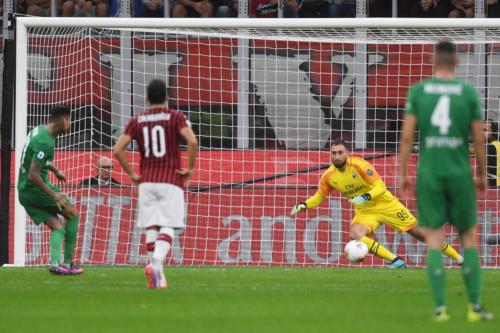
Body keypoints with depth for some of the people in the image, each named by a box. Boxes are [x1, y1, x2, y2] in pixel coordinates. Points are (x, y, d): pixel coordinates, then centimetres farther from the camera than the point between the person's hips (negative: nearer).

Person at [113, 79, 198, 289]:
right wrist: (190, 169, -4)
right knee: (168, 227, -4)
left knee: (151, 228, 7)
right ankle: (156, 262, -29)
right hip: (171, 181, -3)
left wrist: (132, 174, 9)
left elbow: (118, 149, 1)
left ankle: (157, 274, -3)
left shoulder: (137, 121, 8)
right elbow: (192, 141, -16)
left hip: (146, 182, 3)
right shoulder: (176, 117, 0)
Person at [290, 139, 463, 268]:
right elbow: (319, 197, 8)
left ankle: (458, 258, 12)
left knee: (418, 231, -2)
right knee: (354, 235, -27)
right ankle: (396, 261, -23)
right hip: (364, 212, 4)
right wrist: (303, 206, -9)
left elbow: (380, 186, -22)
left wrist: (366, 197, -39)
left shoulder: (359, 165, -21)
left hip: (385, 203, -4)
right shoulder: (329, 176, -7)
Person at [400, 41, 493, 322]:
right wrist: (483, 174, 10)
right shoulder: (469, 93, -2)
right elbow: (479, 139, -2)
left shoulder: (417, 91, -1)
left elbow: (407, 136, -5)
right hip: (460, 173, 0)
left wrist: (403, 173, 3)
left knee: (434, 239, 2)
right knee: (469, 237, 11)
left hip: (429, 173, 0)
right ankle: (475, 306, 9)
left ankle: (440, 307, -5)